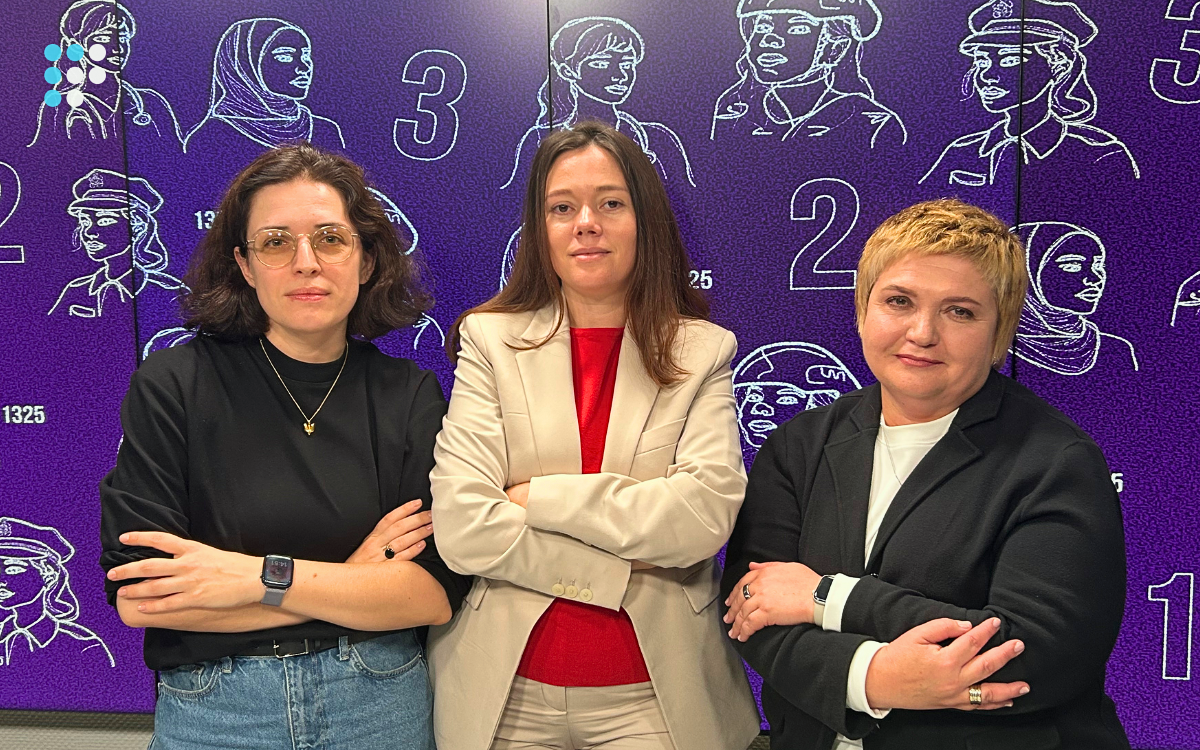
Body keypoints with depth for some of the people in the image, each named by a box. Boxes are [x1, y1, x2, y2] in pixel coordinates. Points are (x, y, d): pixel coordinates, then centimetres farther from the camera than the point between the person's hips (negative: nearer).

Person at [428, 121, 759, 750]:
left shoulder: (703, 352, -1)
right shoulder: (490, 341, -3)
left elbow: (708, 513, -15)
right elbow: (461, 529, -13)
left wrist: (540, 497, -15)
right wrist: (621, 570, -14)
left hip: (653, 694, 0)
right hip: (509, 695, 1)